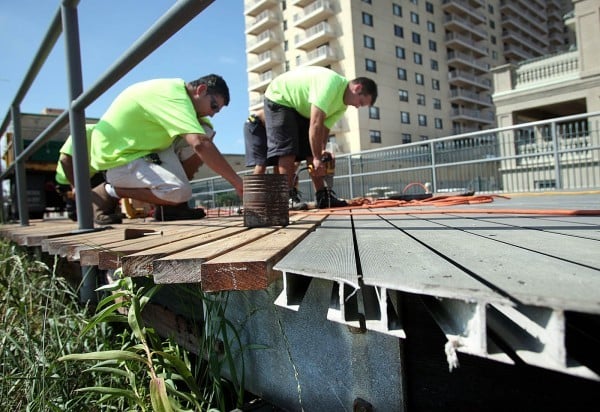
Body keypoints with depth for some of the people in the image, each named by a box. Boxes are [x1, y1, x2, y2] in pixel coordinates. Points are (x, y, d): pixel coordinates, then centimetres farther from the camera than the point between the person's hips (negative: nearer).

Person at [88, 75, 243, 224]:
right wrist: (236, 182, -33)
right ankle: (108, 192, -6)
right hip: (117, 159, -9)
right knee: (180, 191, -31)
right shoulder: (174, 96, -23)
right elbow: (200, 144, -35)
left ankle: (170, 205, 1)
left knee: (206, 133, -3)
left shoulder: (177, 90, 7)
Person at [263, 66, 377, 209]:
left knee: (311, 153, 0)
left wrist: (321, 152, -19)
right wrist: (317, 158, -33)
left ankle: (323, 197, 0)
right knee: (287, 151, -18)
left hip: (301, 108, 9)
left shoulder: (342, 105, -2)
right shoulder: (331, 83, -33)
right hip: (279, 99, -9)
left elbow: (324, 127, -5)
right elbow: (316, 123, -37)